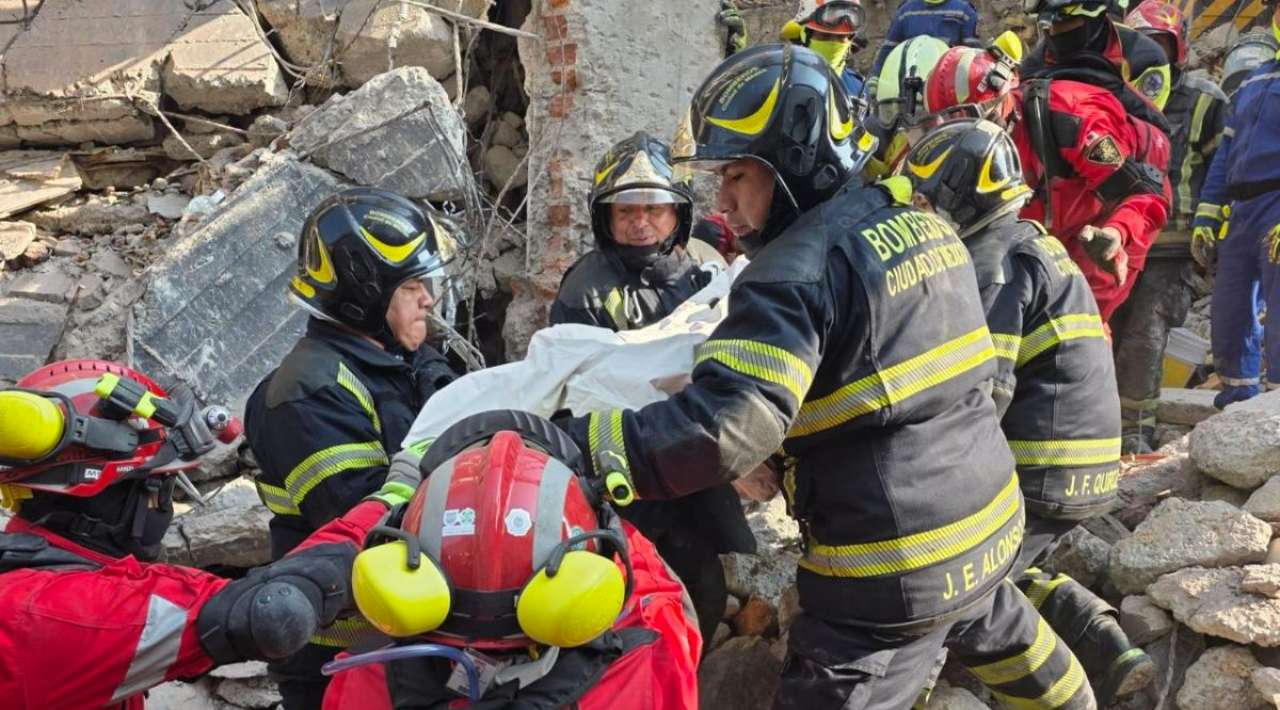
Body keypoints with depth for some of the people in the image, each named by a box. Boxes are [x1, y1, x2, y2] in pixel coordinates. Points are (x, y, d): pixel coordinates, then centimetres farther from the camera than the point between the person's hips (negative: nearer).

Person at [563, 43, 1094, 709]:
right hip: (989, 518, 9)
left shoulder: (800, 268, -22)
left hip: (899, 563, -9)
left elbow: (725, 425, -32)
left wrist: (572, 449, -33)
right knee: (1001, 633, 35)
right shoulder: (924, 223, 4)